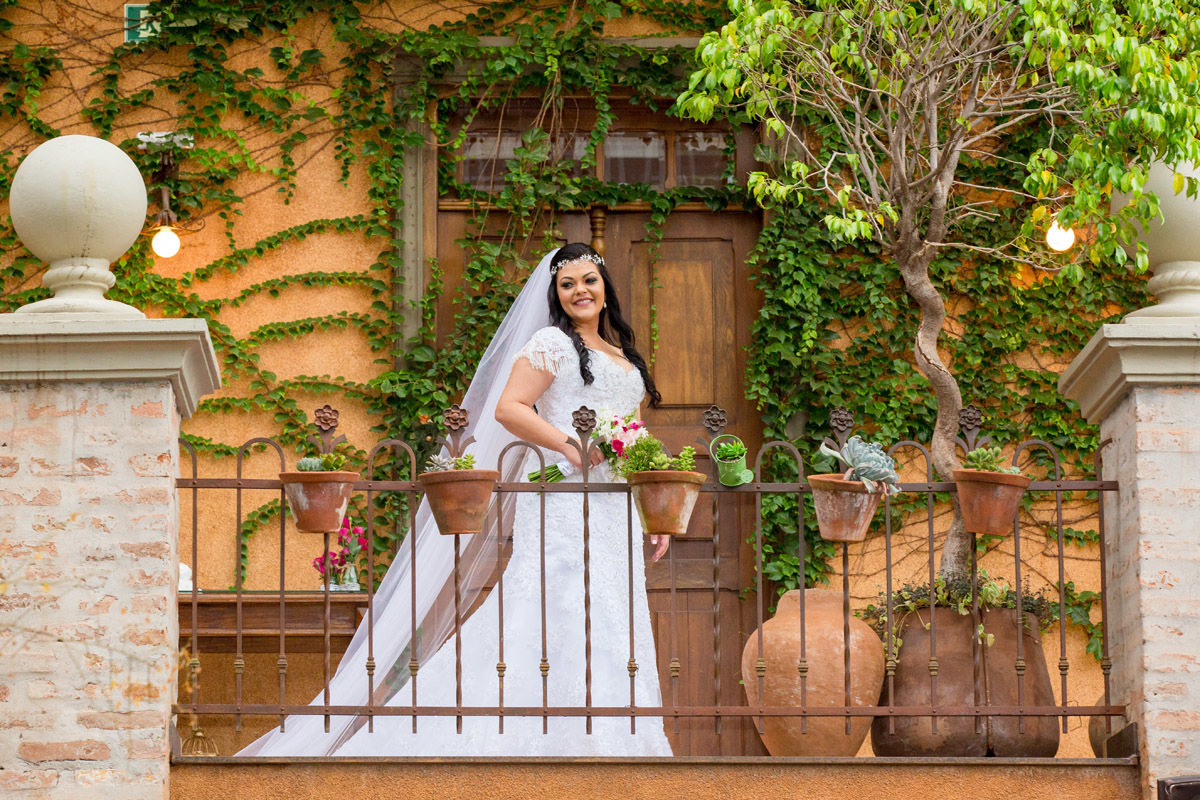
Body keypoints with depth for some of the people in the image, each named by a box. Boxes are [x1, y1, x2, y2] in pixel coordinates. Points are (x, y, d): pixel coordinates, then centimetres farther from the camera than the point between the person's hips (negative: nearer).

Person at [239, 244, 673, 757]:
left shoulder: (625, 357, 22)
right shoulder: (552, 343, 1)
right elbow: (508, 408, -10)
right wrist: (569, 443, -19)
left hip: (616, 509, 7)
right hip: (565, 500, -7)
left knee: (612, 631, 2)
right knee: (569, 618, -16)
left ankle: (613, 746, 1)